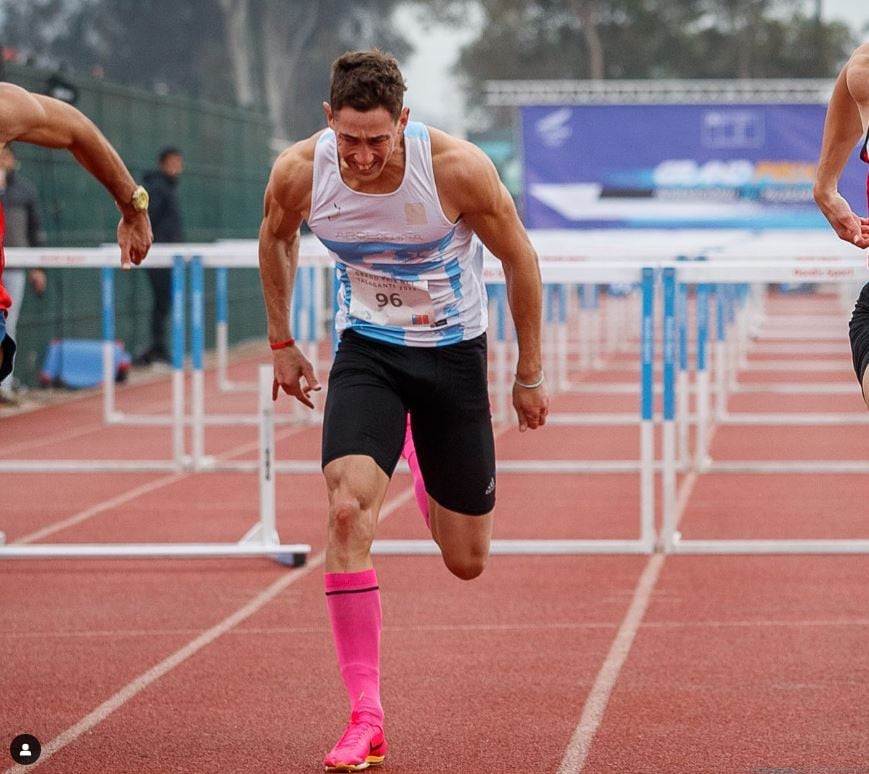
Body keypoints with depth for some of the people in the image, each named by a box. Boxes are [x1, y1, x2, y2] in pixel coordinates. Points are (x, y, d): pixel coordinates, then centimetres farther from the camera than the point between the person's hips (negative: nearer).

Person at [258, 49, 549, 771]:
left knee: (466, 561, 7)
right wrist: (282, 343, 12)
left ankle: (434, 468, 47)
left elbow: (519, 257, -9)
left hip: (454, 352, -1)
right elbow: (276, 240, 6)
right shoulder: (299, 174, -19)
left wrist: (529, 374, -3)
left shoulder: (458, 169, -25)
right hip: (366, 351, 1)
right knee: (348, 506, -25)